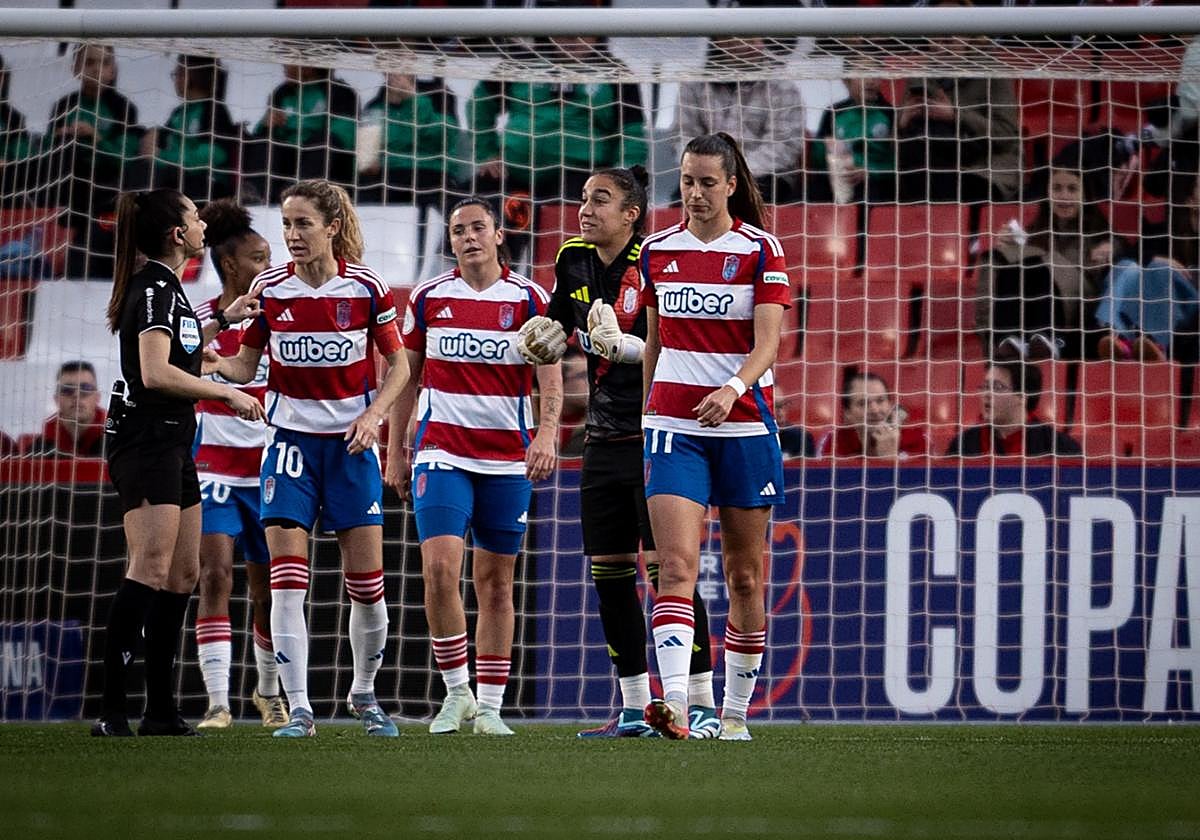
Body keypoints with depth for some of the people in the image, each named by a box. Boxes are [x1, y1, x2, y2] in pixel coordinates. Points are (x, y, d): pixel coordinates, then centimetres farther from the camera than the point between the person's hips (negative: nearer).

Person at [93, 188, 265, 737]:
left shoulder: (164, 287, 18)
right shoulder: (155, 287, -13)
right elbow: (155, 373, -22)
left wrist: (222, 322, 30)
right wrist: (229, 394, -17)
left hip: (171, 444, 11)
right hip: (147, 439, -11)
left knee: (183, 572, 9)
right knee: (151, 570, -18)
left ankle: (161, 708, 11)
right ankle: (112, 709, -22)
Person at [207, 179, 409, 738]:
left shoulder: (365, 288, -5)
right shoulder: (269, 288, -2)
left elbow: (397, 364, 5)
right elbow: (246, 366, 6)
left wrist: (373, 414, -10)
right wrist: (212, 362, -15)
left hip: (351, 444, 0)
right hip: (291, 441, 1)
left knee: (367, 583, 1)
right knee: (286, 581, -10)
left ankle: (364, 694, 24)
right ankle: (299, 710, -6)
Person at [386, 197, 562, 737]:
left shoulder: (529, 299, 0)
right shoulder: (428, 298, 5)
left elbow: (551, 381, -6)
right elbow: (407, 378, 13)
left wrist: (546, 434, -24)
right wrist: (395, 449, 10)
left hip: (508, 459, 0)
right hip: (441, 452, 0)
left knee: (496, 583, 4)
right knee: (439, 569, -16)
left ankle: (489, 706, 11)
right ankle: (456, 691, -3)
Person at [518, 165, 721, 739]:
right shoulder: (574, 261, 7)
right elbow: (558, 329, 21)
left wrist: (620, 344, -32)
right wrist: (541, 339, 0)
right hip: (603, 441, 7)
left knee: (668, 569, -10)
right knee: (608, 575, 7)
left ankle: (702, 706, -5)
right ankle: (634, 709, 14)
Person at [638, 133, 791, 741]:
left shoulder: (760, 249, -3)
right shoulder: (657, 251, 7)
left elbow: (767, 342, -13)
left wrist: (733, 389, -31)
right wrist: (647, 413, 19)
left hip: (744, 423, -1)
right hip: (673, 423, 1)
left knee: (745, 576, 6)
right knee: (677, 565, -15)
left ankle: (736, 712, 17)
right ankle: (673, 703, -28)